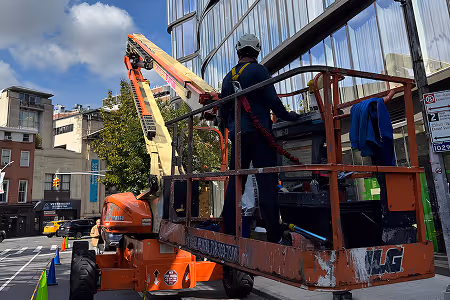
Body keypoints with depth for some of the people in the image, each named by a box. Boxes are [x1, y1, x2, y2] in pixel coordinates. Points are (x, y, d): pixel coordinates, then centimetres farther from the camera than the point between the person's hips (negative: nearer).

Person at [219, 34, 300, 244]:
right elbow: (272, 100, -8)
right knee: (267, 182, -5)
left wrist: (225, 127, 37)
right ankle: (274, 237, -4)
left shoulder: (229, 77, 16)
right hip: (259, 133, -5)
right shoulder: (258, 70, -1)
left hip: (237, 134, 6)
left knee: (235, 183, 8)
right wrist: (288, 116, 7)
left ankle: (229, 232, 11)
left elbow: (223, 110, 20)